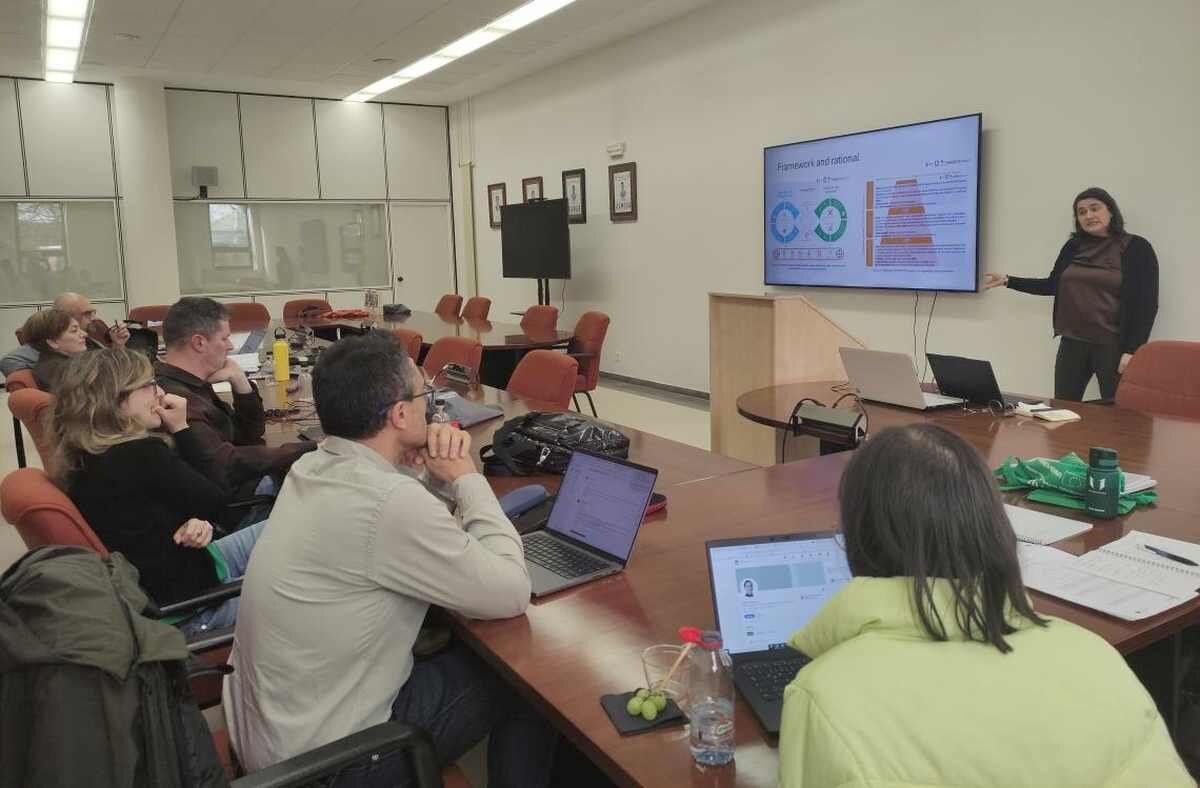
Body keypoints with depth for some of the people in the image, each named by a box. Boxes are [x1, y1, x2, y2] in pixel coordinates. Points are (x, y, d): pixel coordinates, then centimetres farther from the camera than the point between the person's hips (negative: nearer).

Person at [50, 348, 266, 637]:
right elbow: (217, 501, -12)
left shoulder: (83, 460, 0)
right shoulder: (141, 455, -26)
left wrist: (192, 523, -14)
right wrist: (181, 429, -9)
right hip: (184, 604, -9)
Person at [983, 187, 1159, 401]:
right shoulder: (1074, 246, 10)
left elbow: (1146, 305, -8)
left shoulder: (1136, 248, -4)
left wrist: (1132, 350, -15)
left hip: (1113, 345, -5)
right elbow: (1053, 285, 17)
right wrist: (1008, 281, 10)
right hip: (1072, 343, 5)